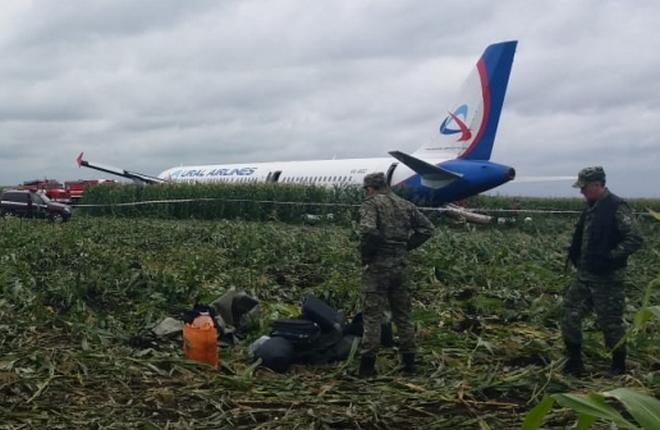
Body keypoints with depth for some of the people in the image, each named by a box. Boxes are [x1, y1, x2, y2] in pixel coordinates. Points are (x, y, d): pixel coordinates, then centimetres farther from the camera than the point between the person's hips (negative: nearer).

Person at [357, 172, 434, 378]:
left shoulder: (371, 203, -7)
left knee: (372, 316, -1)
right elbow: (427, 228, 11)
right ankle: (409, 363, 20)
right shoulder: (406, 205, 12)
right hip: (400, 266, 6)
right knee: (403, 315, 14)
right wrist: (406, 246, 10)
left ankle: (367, 365, 1)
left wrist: (365, 255, -11)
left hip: (377, 267, -6)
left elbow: (368, 231, -24)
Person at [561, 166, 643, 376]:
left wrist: (610, 257, -21)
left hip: (607, 278, -8)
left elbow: (634, 240, -20)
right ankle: (574, 364, 17)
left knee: (610, 322, 2)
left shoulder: (616, 207, -15)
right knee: (570, 313, 7)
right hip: (585, 276, 9)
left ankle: (619, 367, 20)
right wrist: (576, 258, 12)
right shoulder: (591, 208, 12)